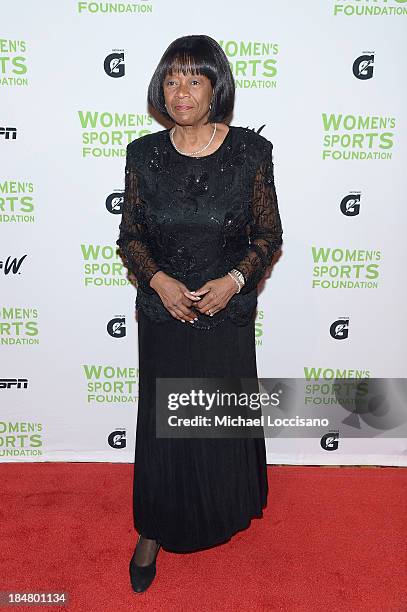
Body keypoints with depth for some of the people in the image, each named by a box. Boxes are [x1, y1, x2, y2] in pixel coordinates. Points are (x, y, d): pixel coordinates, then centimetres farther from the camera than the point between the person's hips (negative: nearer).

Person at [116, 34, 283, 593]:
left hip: (228, 313, 0)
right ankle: (154, 531, 34)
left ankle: (232, 509, 47)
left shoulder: (250, 151, -6)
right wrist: (158, 280, -15)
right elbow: (129, 237, 3)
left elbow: (269, 235, 0)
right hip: (163, 315, 1)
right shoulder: (144, 153, -2)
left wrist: (235, 279, -17)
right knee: (162, 425, 11)